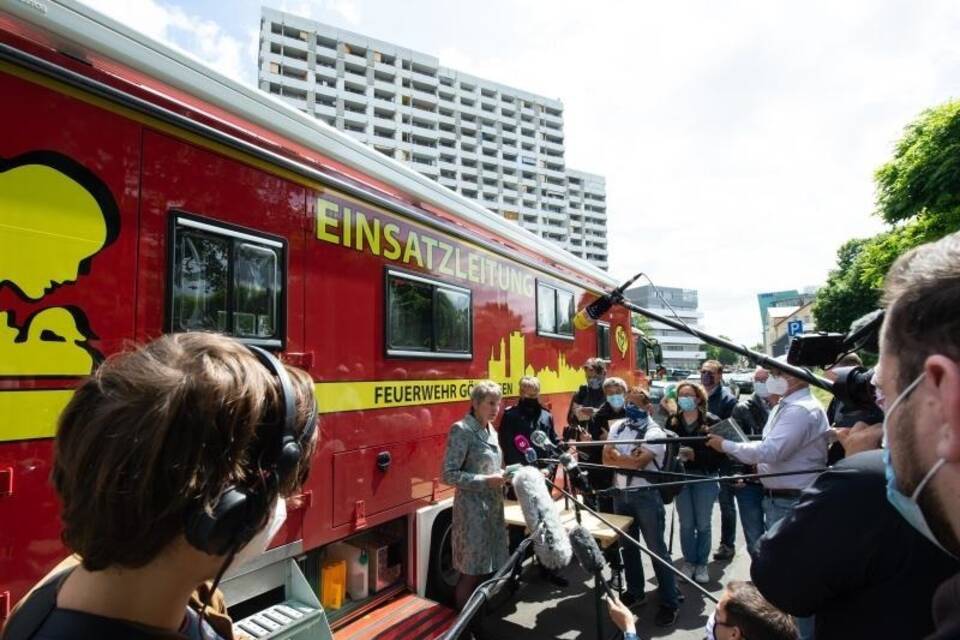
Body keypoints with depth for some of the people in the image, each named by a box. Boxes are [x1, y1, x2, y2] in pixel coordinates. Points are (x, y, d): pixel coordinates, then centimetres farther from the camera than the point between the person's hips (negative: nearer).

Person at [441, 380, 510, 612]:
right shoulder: (462, 430, -15)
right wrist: (486, 481, -21)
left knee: (487, 566, 15)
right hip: (472, 509, -8)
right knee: (470, 571, 2)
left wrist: (503, 476, 1)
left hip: (493, 506, 8)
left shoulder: (491, 430, 10)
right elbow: (449, 474, -19)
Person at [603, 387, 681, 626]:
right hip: (621, 494, 6)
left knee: (656, 548, 1)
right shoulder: (617, 426, 5)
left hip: (646, 495, -6)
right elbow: (606, 458, -1)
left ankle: (670, 601, 13)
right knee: (627, 545, 17)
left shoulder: (654, 432, -13)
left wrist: (617, 456, -12)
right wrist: (629, 458, -14)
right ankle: (634, 591, 34)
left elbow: (638, 462, -23)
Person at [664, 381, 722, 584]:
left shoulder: (711, 421, -7)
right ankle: (689, 562, 24)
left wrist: (695, 455, -21)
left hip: (705, 477, -2)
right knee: (686, 523, 8)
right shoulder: (672, 421, 1)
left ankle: (702, 564, 23)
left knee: (703, 524, 7)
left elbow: (718, 453, -12)